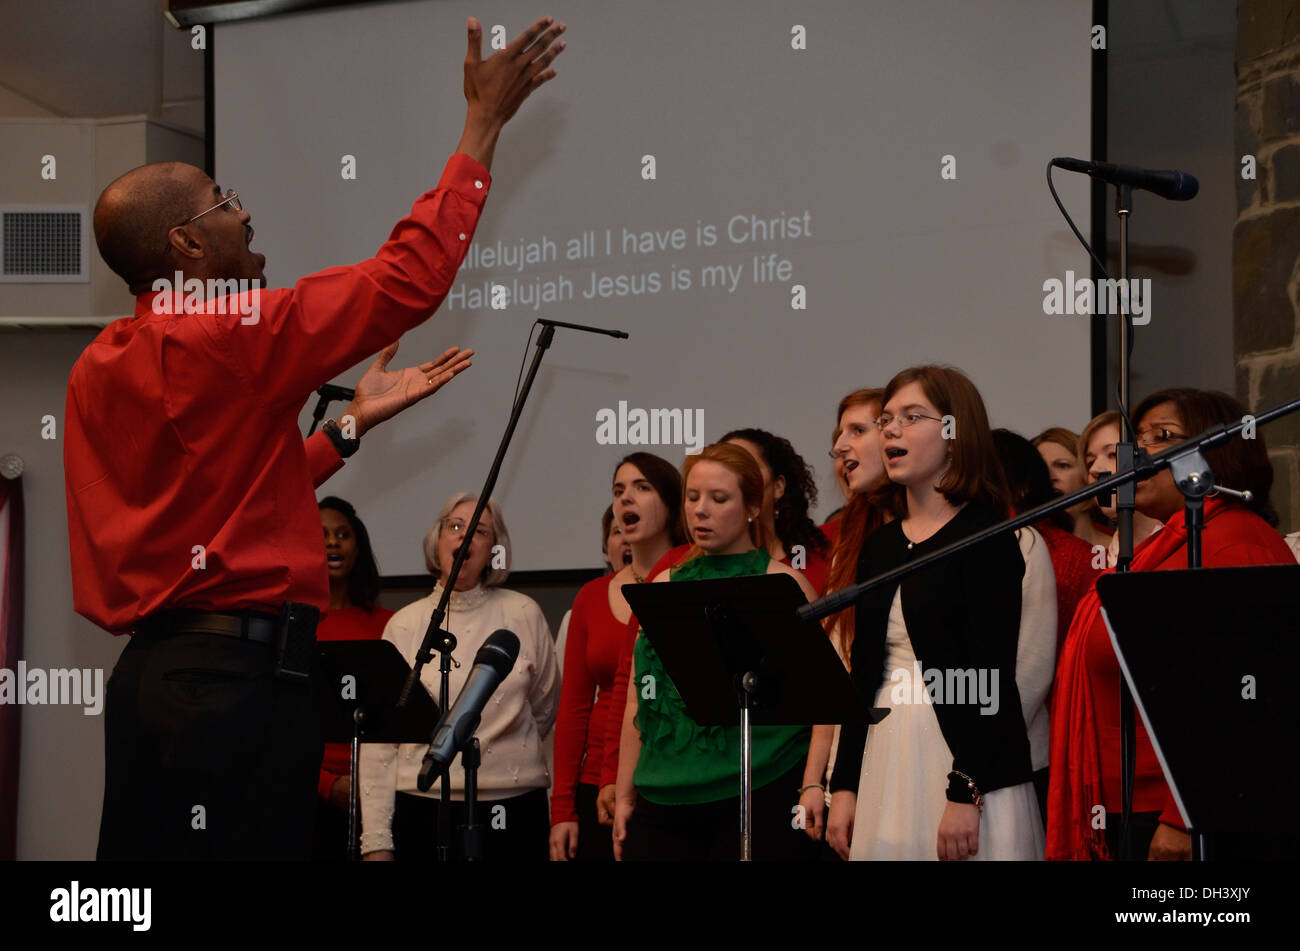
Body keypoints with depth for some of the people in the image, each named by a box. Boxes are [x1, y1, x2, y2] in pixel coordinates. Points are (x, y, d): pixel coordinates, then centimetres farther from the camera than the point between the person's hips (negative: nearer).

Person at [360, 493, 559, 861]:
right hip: (424, 811, 0)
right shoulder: (405, 624, 3)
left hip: (513, 813, 0)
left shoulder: (523, 614, 4)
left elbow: (546, 710, 15)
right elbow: (379, 740, 0)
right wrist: (376, 841, -6)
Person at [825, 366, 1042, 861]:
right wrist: (844, 785, 8)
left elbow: (991, 677, -13)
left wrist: (966, 793, -19)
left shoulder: (985, 537, -6)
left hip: (966, 759, -6)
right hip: (886, 761, 6)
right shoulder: (880, 545, 14)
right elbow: (864, 673, 15)